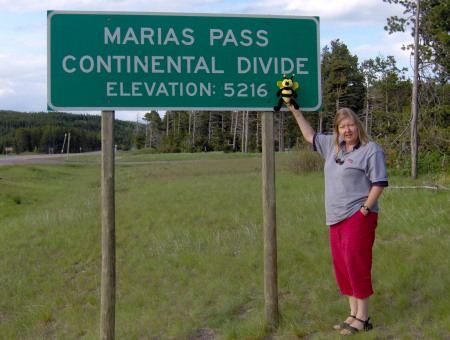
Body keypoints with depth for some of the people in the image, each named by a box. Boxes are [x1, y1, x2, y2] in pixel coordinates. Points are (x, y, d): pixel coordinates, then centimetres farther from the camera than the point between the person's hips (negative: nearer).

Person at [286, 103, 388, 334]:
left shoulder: (371, 149, -6)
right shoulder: (333, 145, 15)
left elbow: (379, 183, -10)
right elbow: (310, 136, 28)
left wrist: (365, 209, -16)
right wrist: (296, 112, 26)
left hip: (358, 217, -8)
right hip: (336, 219, 8)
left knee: (356, 265, -7)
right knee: (342, 267, 9)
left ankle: (362, 319, 2)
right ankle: (353, 314, 19)